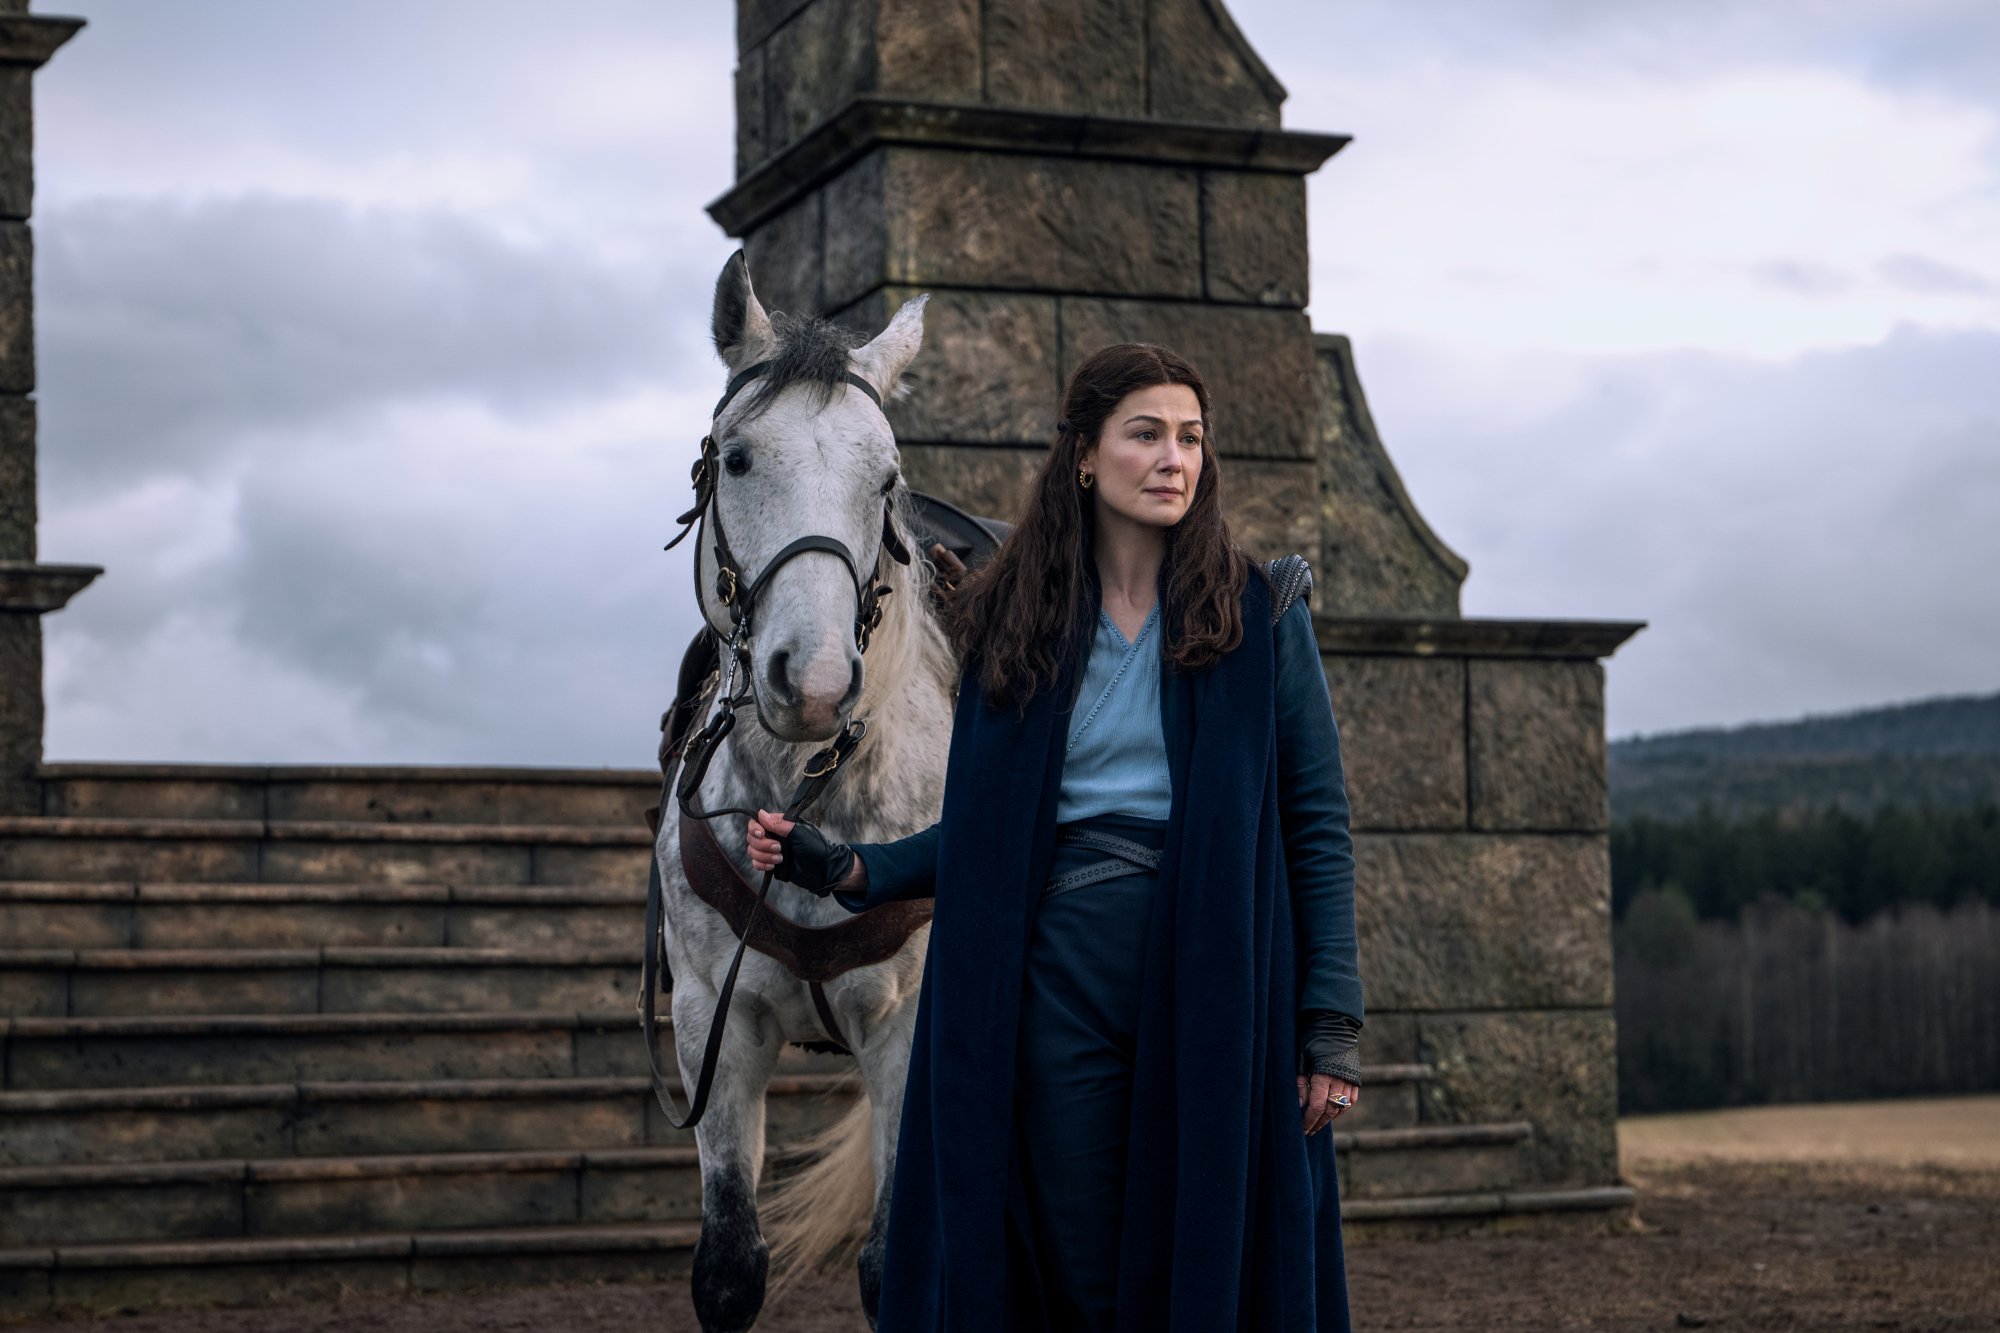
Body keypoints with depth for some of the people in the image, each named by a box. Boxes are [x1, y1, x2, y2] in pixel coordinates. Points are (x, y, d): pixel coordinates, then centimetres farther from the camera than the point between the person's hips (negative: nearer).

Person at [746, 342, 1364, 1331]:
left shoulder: (1261, 613, 2)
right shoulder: (1010, 622, 7)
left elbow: (1317, 824, 0)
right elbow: (983, 833, 10)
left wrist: (1332, 1023, -6)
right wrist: (846, 868, -5)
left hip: (1214, 981, -1)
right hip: (1060, 981, 2)